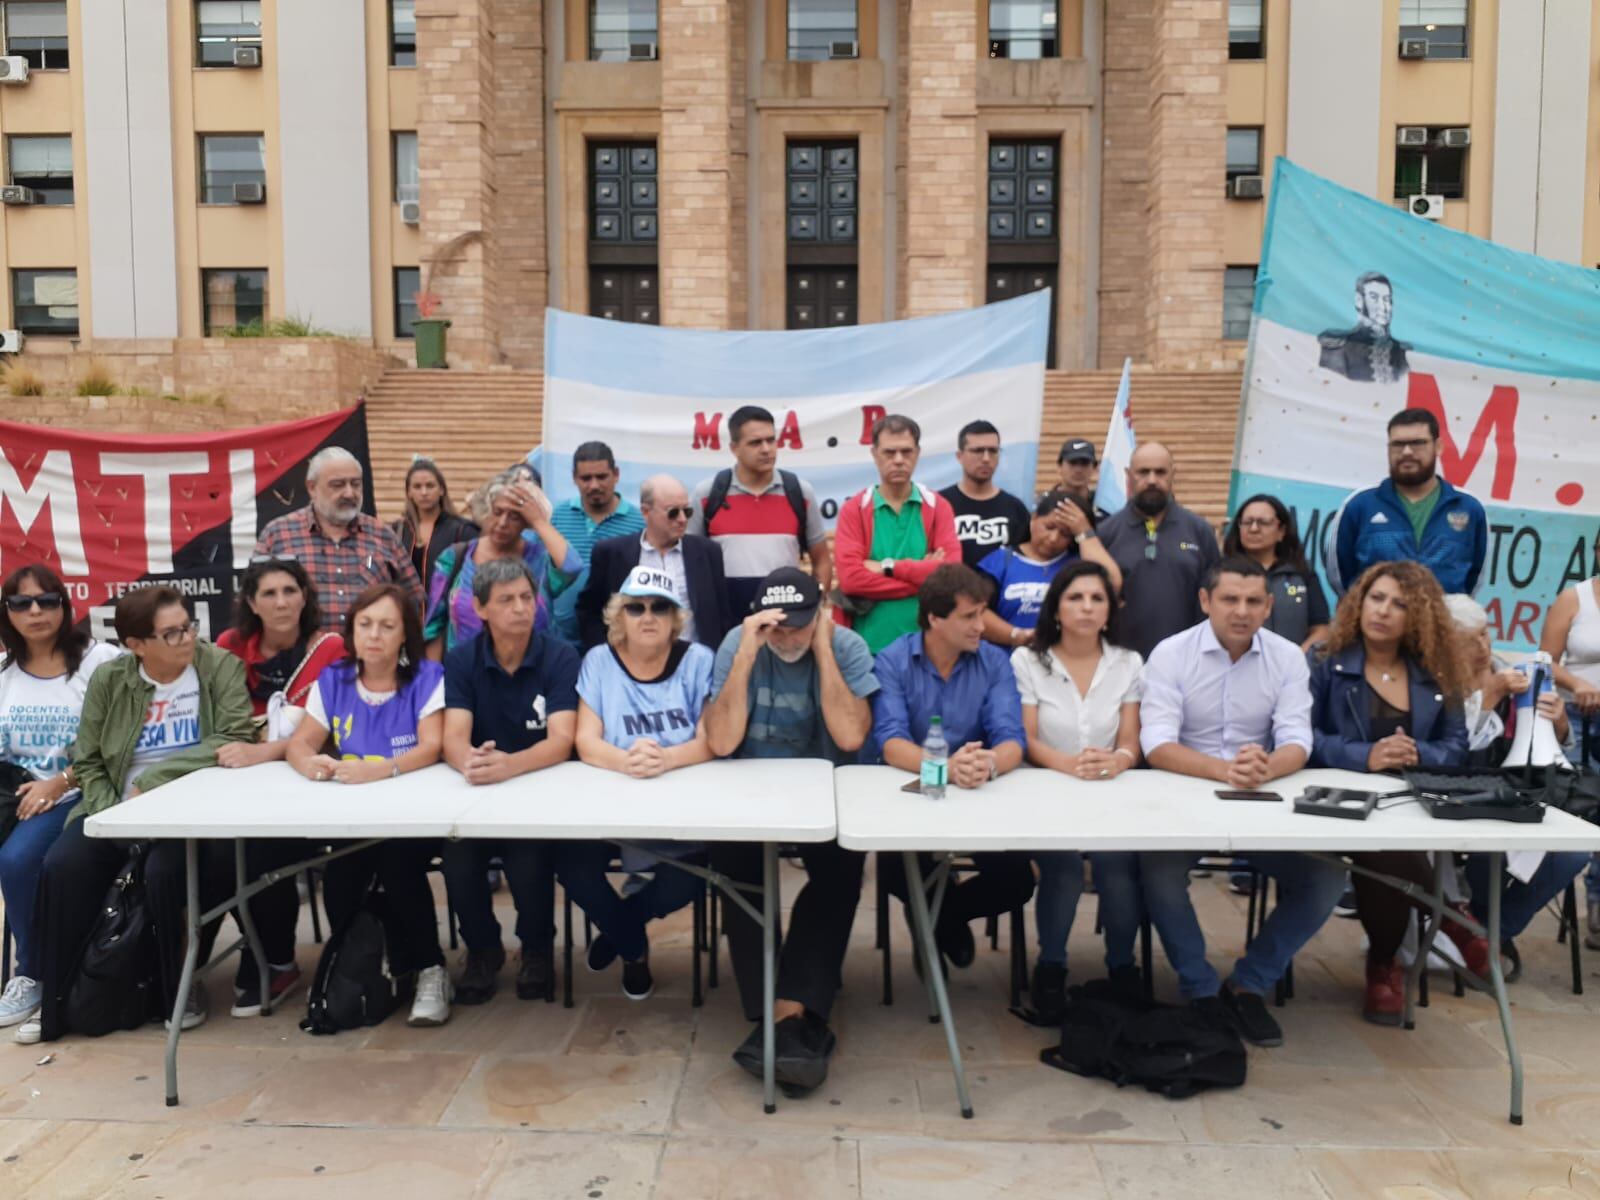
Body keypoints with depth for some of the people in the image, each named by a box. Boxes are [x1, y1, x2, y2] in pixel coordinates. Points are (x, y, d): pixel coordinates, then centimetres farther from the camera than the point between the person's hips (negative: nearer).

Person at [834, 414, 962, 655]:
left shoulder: (938, 507, 4)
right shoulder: (854, 509, 0)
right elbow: (850, 578, -13)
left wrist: (890, 567, -12)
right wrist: (922, 575, -12)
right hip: (870, 644, -1)